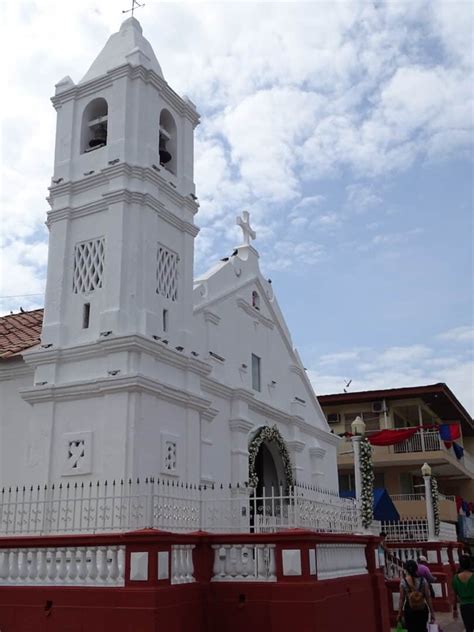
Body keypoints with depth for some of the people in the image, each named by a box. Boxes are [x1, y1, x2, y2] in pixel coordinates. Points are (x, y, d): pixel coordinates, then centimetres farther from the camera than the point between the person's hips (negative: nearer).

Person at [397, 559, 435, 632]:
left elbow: (402, 599, -7)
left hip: (409, 611, -1)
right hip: (422, 610, 1)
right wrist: (432, 612, 3)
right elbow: (428, 597, -5)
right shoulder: (423, 580, -7)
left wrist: (400, 613, 2)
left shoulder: (403, 582, -9)